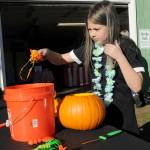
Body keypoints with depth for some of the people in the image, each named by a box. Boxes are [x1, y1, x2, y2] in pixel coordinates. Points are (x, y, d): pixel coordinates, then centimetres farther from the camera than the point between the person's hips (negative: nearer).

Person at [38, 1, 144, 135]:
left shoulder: (126, 47, -13)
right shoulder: (90, 47, -1)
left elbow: (136, 87, -20)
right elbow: (62, 59, 8)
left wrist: (120, 57, -27)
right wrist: (47, 52, -12)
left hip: (120, 112, -4)